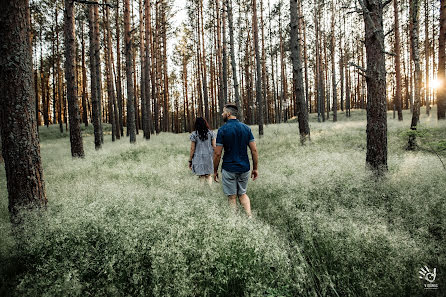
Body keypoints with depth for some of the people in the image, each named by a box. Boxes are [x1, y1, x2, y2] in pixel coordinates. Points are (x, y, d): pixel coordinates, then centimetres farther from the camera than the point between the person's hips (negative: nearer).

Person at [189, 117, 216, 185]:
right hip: (209, 158, 2)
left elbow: (192, 149, -4)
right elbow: (214, 146, 2)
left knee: (201, 177, 4)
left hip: (199, 158, -2)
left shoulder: (194, 134, -4)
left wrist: (190, 161, 3)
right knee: (208, 176, 15)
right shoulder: (211, 133, 2)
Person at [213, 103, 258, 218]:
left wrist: (215, 171, 2)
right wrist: (255, 168, 7)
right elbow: (254, 150, 0)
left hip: (229, 169, -4)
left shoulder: (223, 129, -9)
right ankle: (249, 217, 5)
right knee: (242, 194, 19)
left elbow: (217, 153, -9)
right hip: (244, 168, 4)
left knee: (232, 197, 8)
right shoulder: (246, 128, 2)